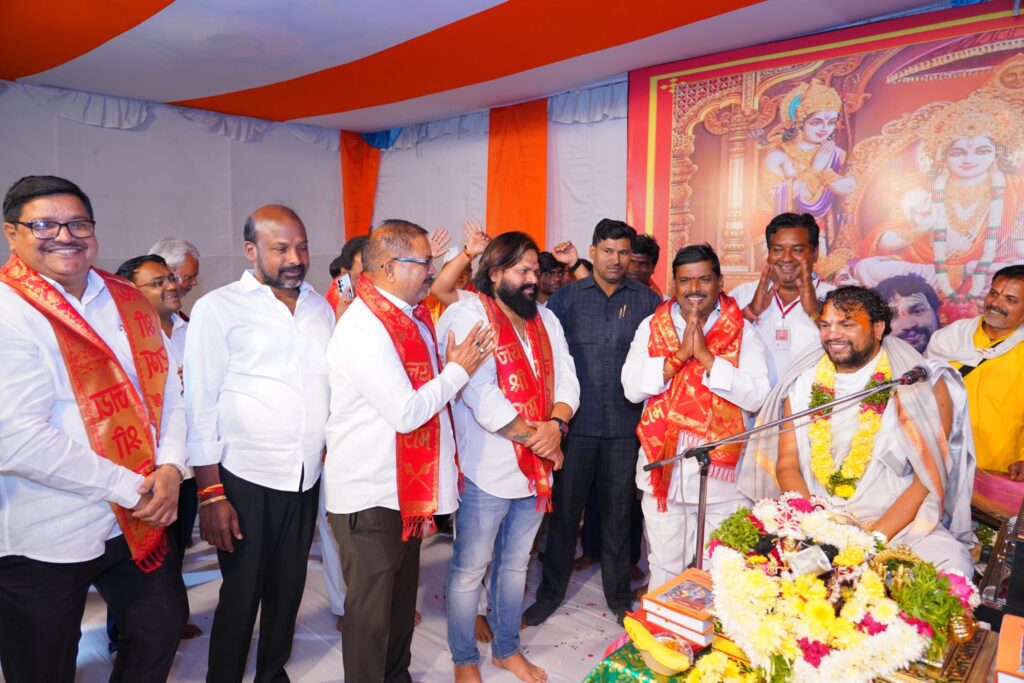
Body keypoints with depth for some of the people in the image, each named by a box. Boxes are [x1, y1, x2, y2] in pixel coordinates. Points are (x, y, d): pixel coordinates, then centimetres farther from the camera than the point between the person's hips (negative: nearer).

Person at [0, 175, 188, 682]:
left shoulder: (128, 303, 5)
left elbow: (167, 390, 7)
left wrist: (170, 468, -10)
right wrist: (127, 487, -19)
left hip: (138, 520, 6)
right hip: (43, 540, -5)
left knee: (164, 622, 20)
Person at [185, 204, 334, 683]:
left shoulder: (320, 308, 8)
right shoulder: (218, 308, -6)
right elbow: (200, 405, -6)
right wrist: (210, 494, -9)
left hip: (306, 478, 5)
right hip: (245, 480, -4)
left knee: (288, 590, 17)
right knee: (240, 596, 7)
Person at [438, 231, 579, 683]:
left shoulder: (545, 319, 10)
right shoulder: (467, 315, -12)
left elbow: (567, 382, 4)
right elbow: (482, 398, -22)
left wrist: (555, 425, -16)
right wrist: (538, 439, -15)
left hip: (536, 469, 7)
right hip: (487, 472, -6)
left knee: (515, 564, 21)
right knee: (469, 571, 9)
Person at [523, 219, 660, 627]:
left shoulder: (646, 300, 4)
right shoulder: (567, 297, 4)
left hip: (625, 424, 0)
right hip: (575, 421, 0)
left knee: (618, 512, 12)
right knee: (564, 508, 9)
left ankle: (619, 594, 30)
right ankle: (551, 592, 26)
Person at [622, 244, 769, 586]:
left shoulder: (742, 332, 0)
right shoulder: (652, 326, 4)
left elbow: (756, 396, -12)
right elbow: (632, 388, -6)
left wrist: (705, 356, -17)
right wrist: (680, 354, -15)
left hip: (722, 470, -1)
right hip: (663, 468, 1)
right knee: (665, 567, 13)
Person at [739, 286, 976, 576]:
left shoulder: (921, 383, 0)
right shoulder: (804, 383, 9)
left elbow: (931, 478, -6)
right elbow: (787, 465, 5)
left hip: (898, 524, -2)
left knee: (952, 563, -32)